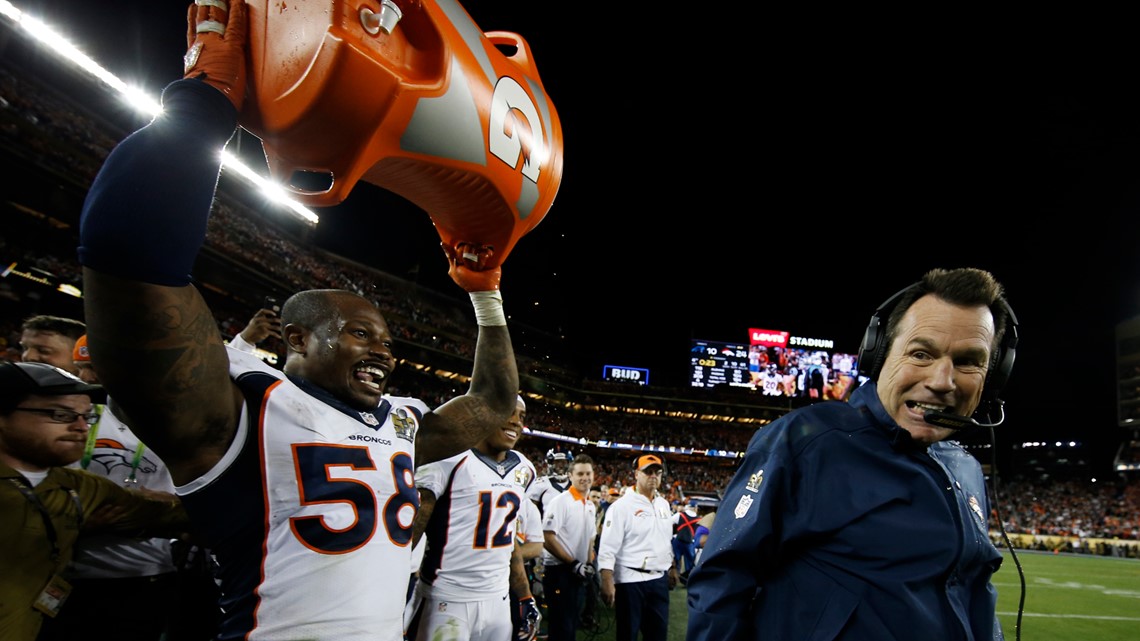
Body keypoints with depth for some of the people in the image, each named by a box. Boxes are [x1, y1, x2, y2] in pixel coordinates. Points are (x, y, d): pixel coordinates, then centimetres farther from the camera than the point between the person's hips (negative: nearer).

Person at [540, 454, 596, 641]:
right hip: (559, 570, -8)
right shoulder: (560, 502, -15)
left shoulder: (590, 505, 10)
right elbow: (547, 539, -20)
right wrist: (573, 563, -18)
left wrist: (589, 564, 5)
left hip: (577, 573, 8)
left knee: (572, 625, 16)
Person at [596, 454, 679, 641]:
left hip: (659, 579, 7)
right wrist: (607, 582, -22)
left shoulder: (664, 504, 10)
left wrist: (672, 568, 19)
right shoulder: (622, 506, -12)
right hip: (630, 580, -6)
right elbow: (608, 547, -16)